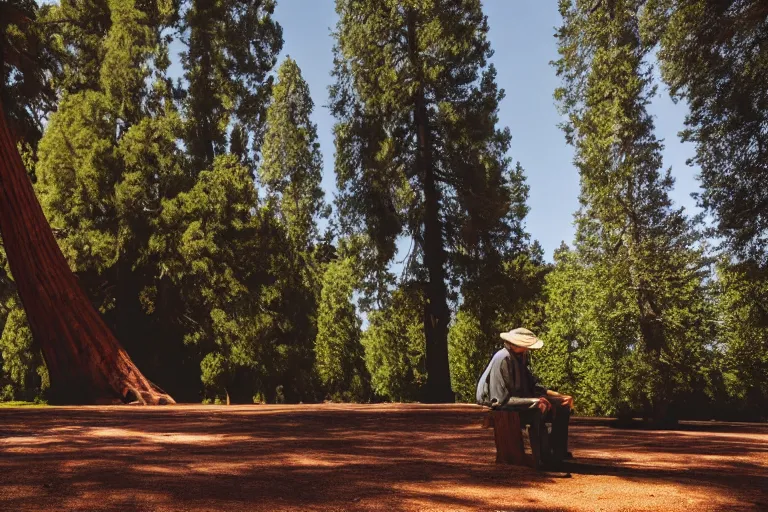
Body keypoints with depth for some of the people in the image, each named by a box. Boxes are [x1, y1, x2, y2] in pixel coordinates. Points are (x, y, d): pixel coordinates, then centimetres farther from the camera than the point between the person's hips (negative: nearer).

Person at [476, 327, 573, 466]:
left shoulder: (520, 357, 4)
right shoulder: (503, 359, -23)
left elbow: (533, 384, 12)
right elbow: (502, 399, -26)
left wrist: (560, 396, 0)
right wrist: (535, 401, -30)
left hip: (521, 399, 9)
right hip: (504, 408, -9)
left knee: (563, 406, 5)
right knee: (539, 408, -32)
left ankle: (559, 451, 8)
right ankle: (545, 456, -18)